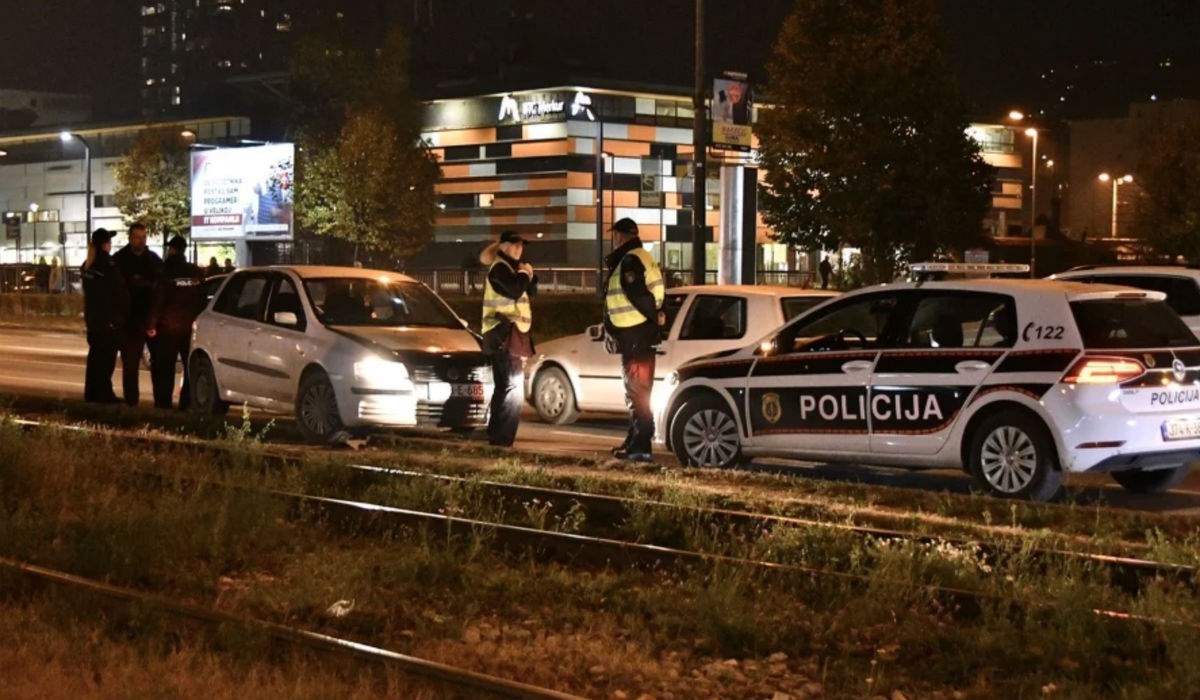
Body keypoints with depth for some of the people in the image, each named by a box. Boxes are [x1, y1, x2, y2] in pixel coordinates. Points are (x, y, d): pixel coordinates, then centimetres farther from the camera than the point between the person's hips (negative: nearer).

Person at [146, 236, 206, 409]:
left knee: (164, 368, 2)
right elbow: (202, 300, 9)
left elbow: (158, 300, -10)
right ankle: (187, 402, 6)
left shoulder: (167, 272, -8)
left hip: (169, 327, -4)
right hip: (192, 326, 4)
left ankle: (163, 403, -1)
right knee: (192, 367, 9)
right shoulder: (197, 273, 4)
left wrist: (151, 324, -5)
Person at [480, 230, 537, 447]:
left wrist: (530, 276, 3)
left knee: (505, 387, 13)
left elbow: (530, 294, 20)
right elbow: (514, 291, -24)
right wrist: (523, 274, -8)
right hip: (504, 334, -11)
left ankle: (496, 434, 19)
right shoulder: (499, 268, -9)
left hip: (513, 333, 11)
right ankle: (502, 437, -17)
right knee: (513, 387, -15)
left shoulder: (512, 268, 21)